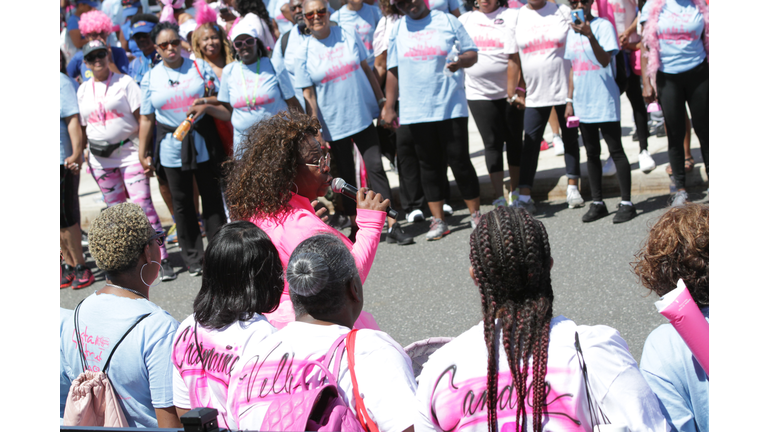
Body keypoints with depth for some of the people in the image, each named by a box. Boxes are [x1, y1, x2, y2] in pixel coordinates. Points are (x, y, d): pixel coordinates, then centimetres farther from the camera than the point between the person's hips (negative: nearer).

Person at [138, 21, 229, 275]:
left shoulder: (200, 68, 1)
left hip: (202, 143, -1)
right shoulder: (150, 78, 5)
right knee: (182, 203, 7)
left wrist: (206, 107, -19)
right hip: (171, 148, 1)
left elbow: (224, 107, 1)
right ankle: (193, 257, 18)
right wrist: (143, 154, 7)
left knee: (212, 198, 6)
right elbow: (147, 119, 8)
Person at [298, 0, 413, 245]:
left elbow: (367, 70, 8)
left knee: (375, 167, -3)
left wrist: (382, 101, 6)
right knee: (345, 176, 9)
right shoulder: (304, 53, -5)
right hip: (334, 123, -1)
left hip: (363, 116, 1)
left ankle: (393, 226, -1)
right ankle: (356, 228, 23)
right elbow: (308, 96, -5)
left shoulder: (347, 36, 1)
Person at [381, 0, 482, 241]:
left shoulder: (447, 21, 1)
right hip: (416, 111, 2)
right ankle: (438, 220, 15)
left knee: (459, 160, 0)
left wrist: (461, 61, -19)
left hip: (451, 106, -2)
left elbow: (472, 53, 4)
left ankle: (475, 214, 15)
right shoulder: (397, 29, 8)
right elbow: (393, 70, 11)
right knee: (429, 165, 7)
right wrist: (389, 107, 9)